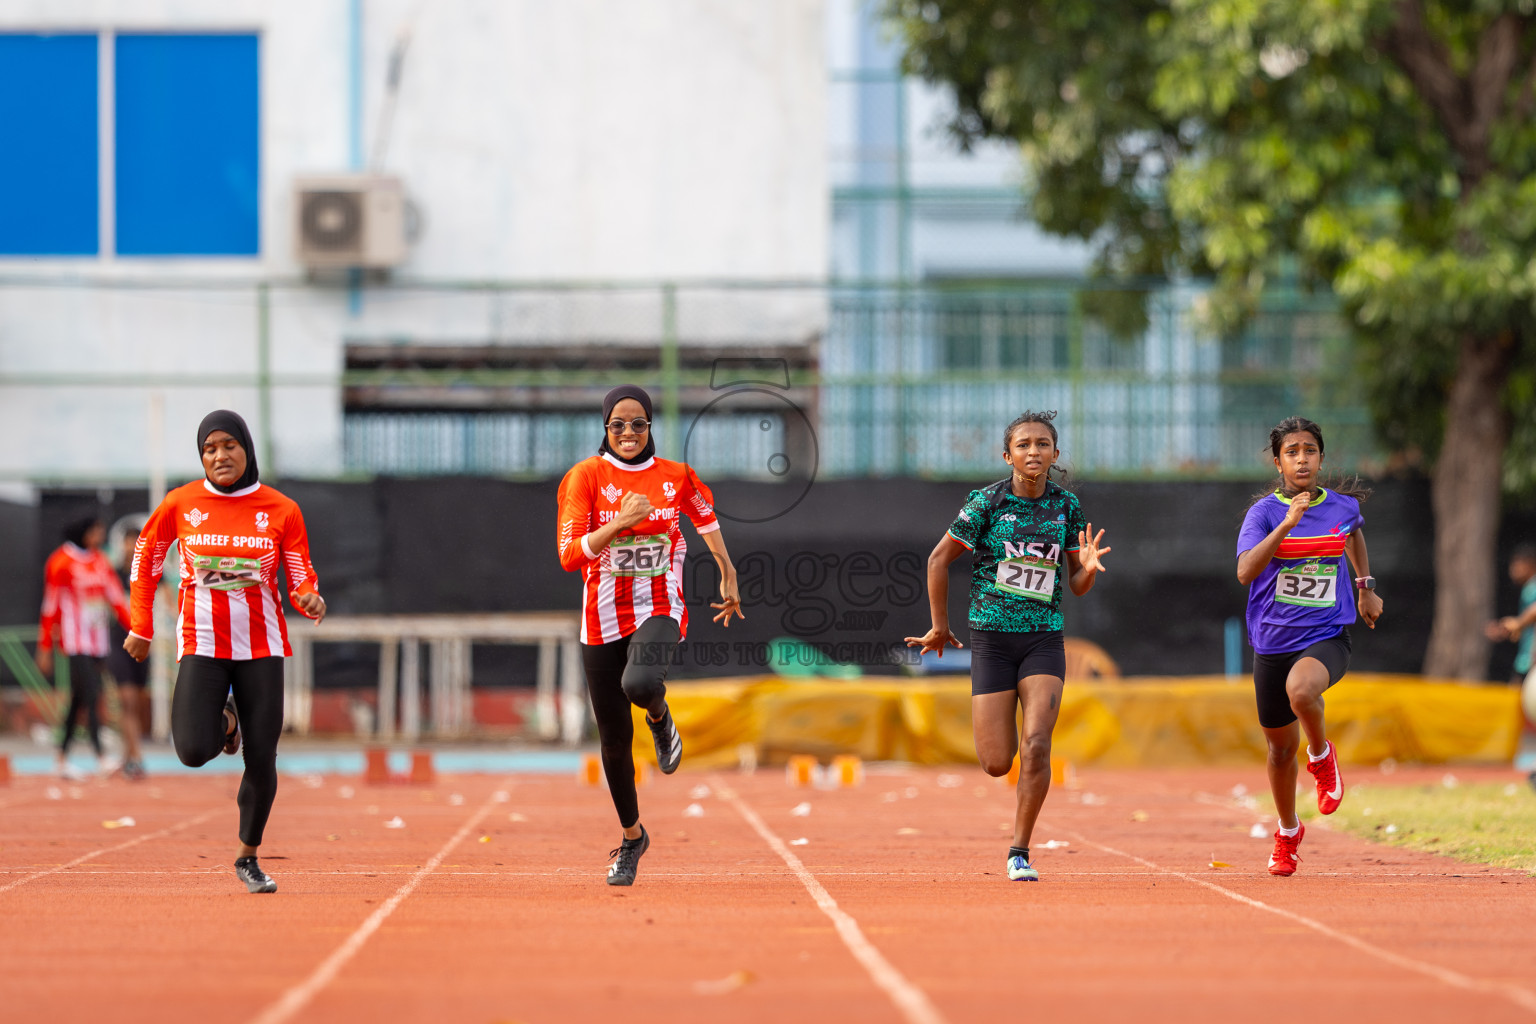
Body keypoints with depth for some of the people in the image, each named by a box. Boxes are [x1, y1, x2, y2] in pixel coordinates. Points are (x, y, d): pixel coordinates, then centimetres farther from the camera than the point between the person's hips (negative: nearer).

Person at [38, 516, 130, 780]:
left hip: (97, 640, 7)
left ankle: (63, 760, 18)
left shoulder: (100, 561, 11)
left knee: (79, 700, 10)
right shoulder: (61, 562, -8)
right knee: (91, 696, -16)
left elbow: (117, 598, 12)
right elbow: (50, 606, -6)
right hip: (73, 638, -7)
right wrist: (45, 649, -5)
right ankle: (100, 758, -21)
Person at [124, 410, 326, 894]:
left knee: (261, 760, -1)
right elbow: (145, 559, 13)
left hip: (262, 645, 1)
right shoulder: (179, 504, -1)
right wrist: (141, 628, 10)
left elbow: (301, 581, 2)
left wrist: (310, 599, -21)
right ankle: (223, 721, 19)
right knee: (194, 752, -17)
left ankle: (248, 858, 19)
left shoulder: (282, 510, -1)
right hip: (201, 642, -1)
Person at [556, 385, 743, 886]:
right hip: (603, 616, 1)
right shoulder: (586, 477, -6)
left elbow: (706, 517, 23)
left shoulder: (676, 476, 1)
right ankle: (632, 836, 28)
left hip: (660, 609, -1)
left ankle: (660, 718, 4)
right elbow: (570, 555, -15)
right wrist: (620, 522, -27)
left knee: (639, 683, -35)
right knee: (614, 738, 6)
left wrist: (728, 578, 28)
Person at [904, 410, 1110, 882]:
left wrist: (1087, 568, -15)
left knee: (1036, 746, -18)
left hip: (1044, 639, 1)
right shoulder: (987, 501, -7)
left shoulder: (1066, 505, 2)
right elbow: (939, 559, 3)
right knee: (996, 764, -3)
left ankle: (1020, 853, -5)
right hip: (992, 639, -1)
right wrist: (939, 627, 6)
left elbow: (1078, 585, 8)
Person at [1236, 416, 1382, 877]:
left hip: (1326, 636, -1)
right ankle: (1288, 833, 39)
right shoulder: (1264, 512, -7)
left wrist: (1366, 587, 25)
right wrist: (1288, 524, -30)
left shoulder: (1343, 506, 1)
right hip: (1273, 641, 1)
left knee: (1300, 690, -36)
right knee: (1280, 745, 13)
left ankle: (1321, 755, -4)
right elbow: (1245, 572, -24)